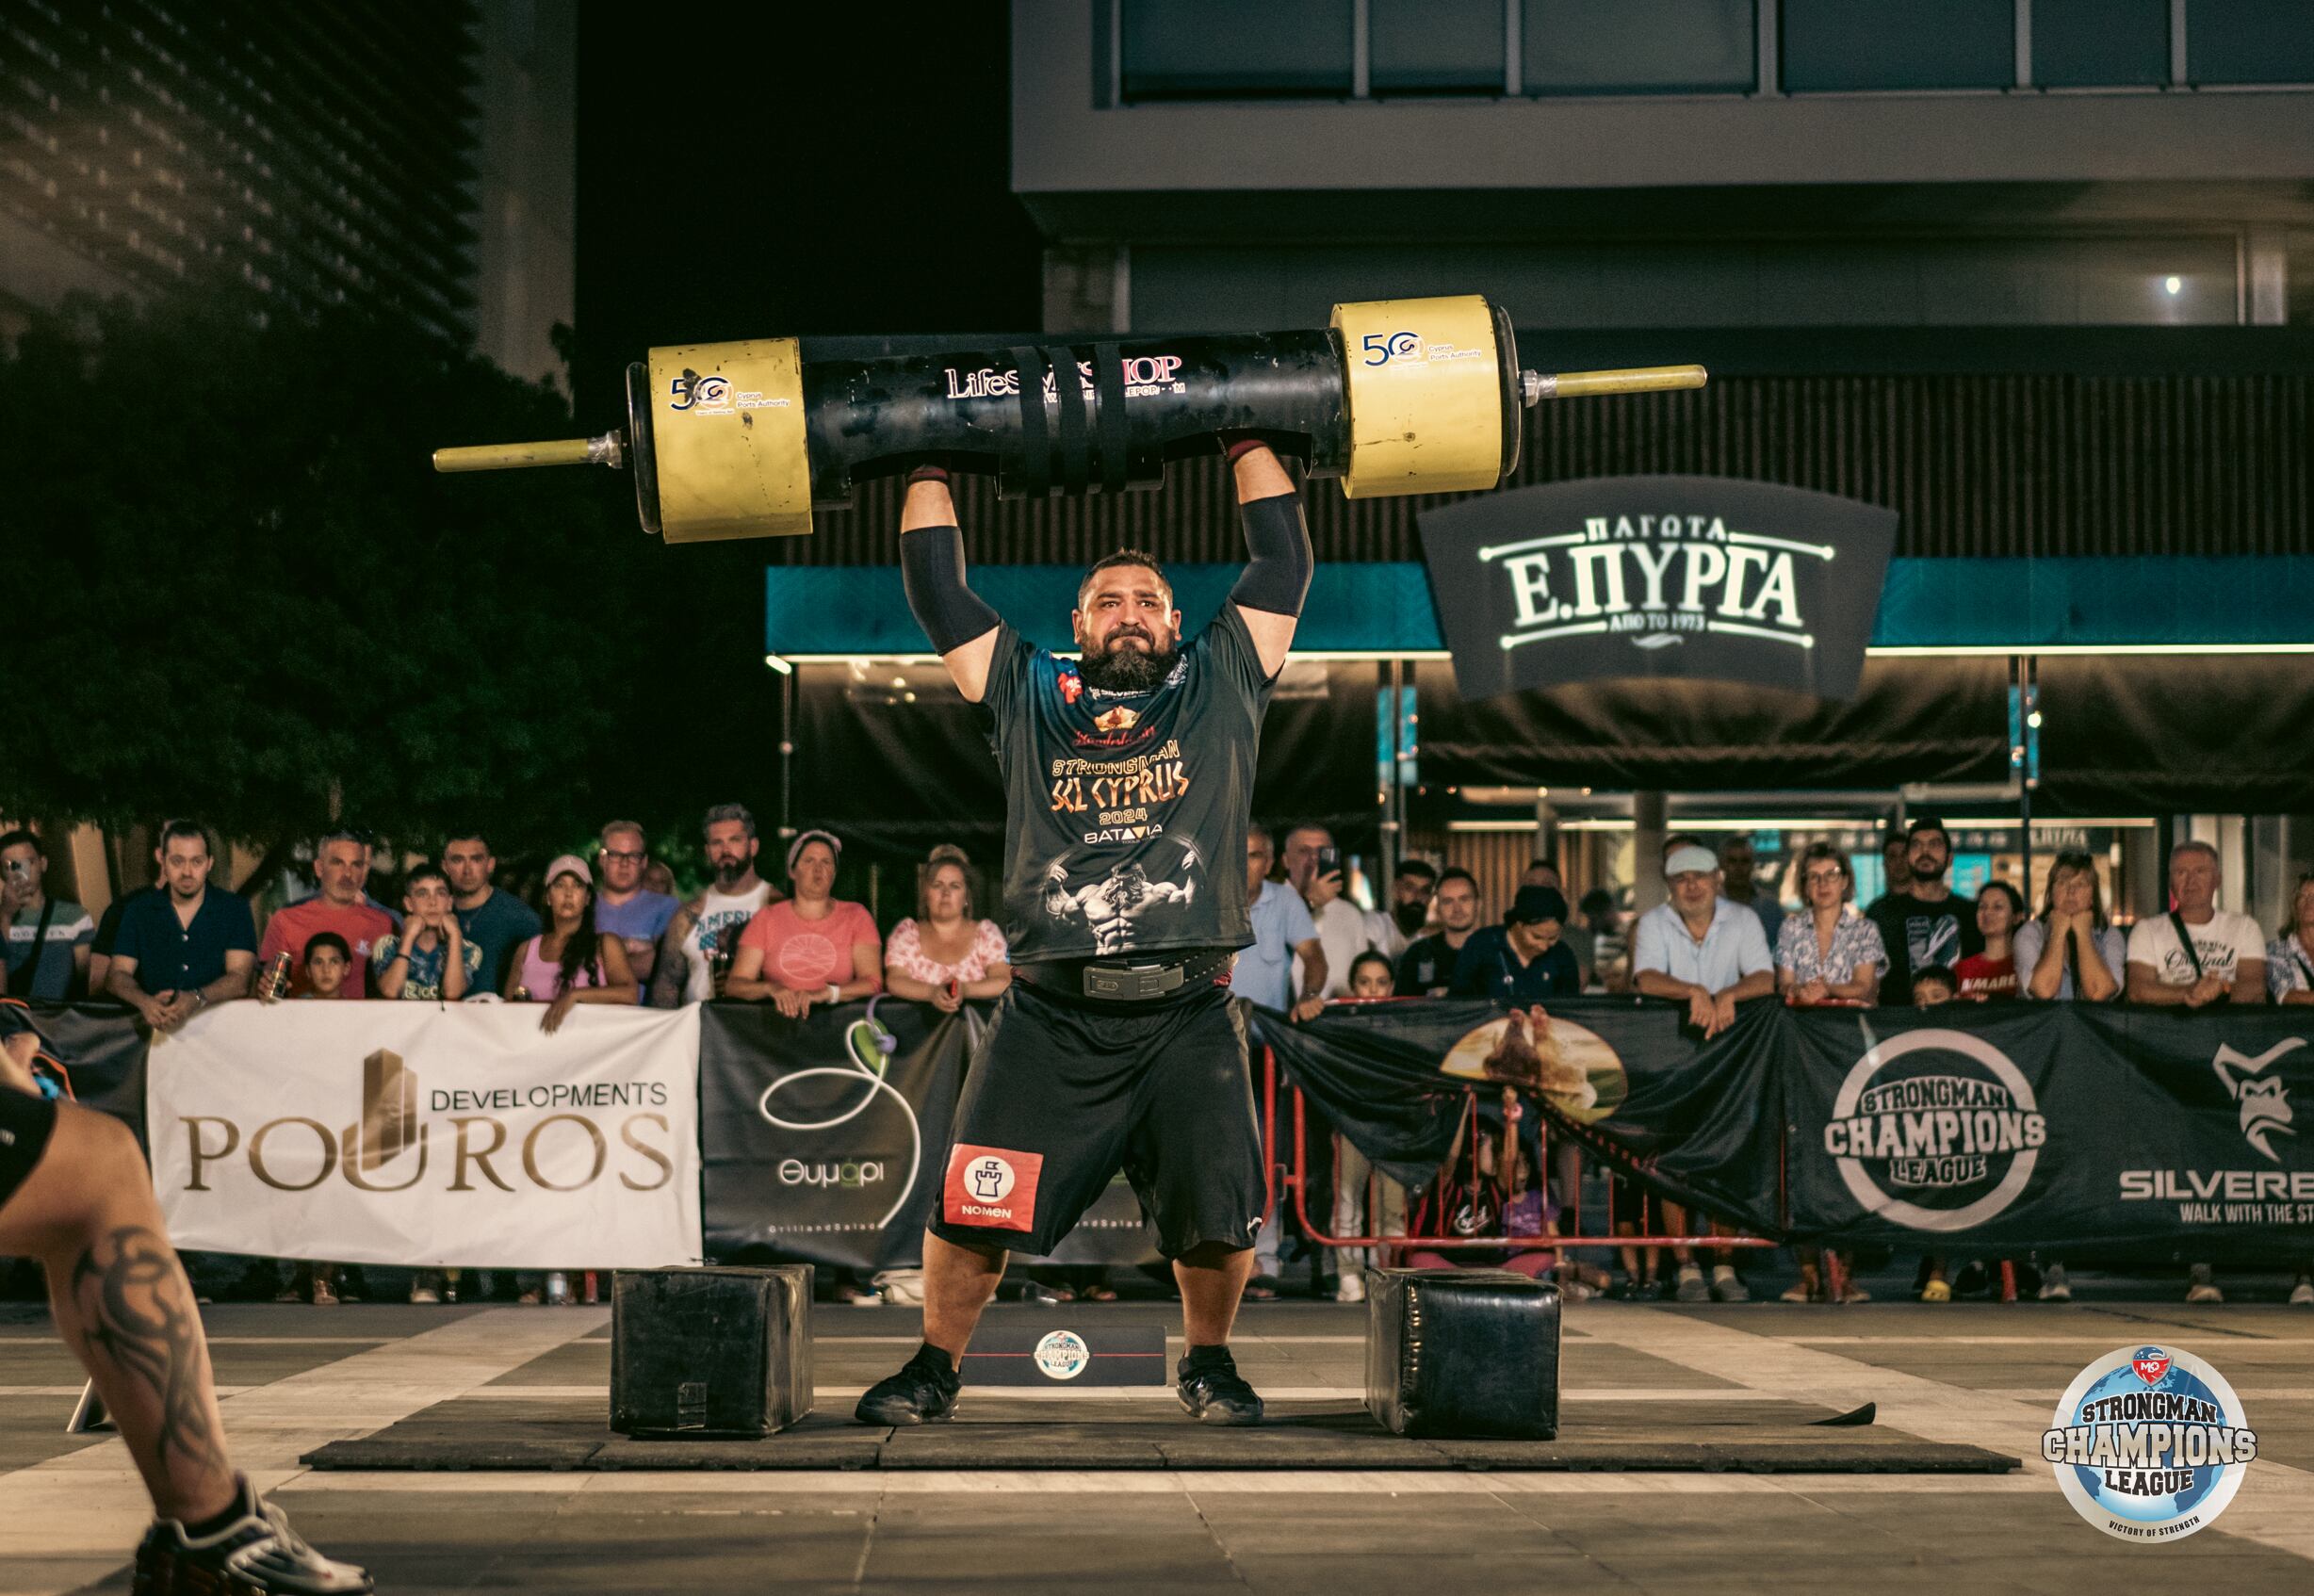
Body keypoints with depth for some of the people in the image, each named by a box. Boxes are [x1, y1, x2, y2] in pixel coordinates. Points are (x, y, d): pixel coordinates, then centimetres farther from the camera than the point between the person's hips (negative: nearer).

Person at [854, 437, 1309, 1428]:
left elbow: (1284, 560, 16)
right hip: (1049, 1018, 0)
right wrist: (930, 466, 21)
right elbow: (936, 590, 17)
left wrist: (1247, 436, 21)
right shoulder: (1028, 696, 15)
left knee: (1218, 1211, -5)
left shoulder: (1220, 684, 15)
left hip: (1188, 1013, 0)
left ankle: (1208, 1364, 20)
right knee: (972, 1205, -3)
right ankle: (935, 1367, 16)